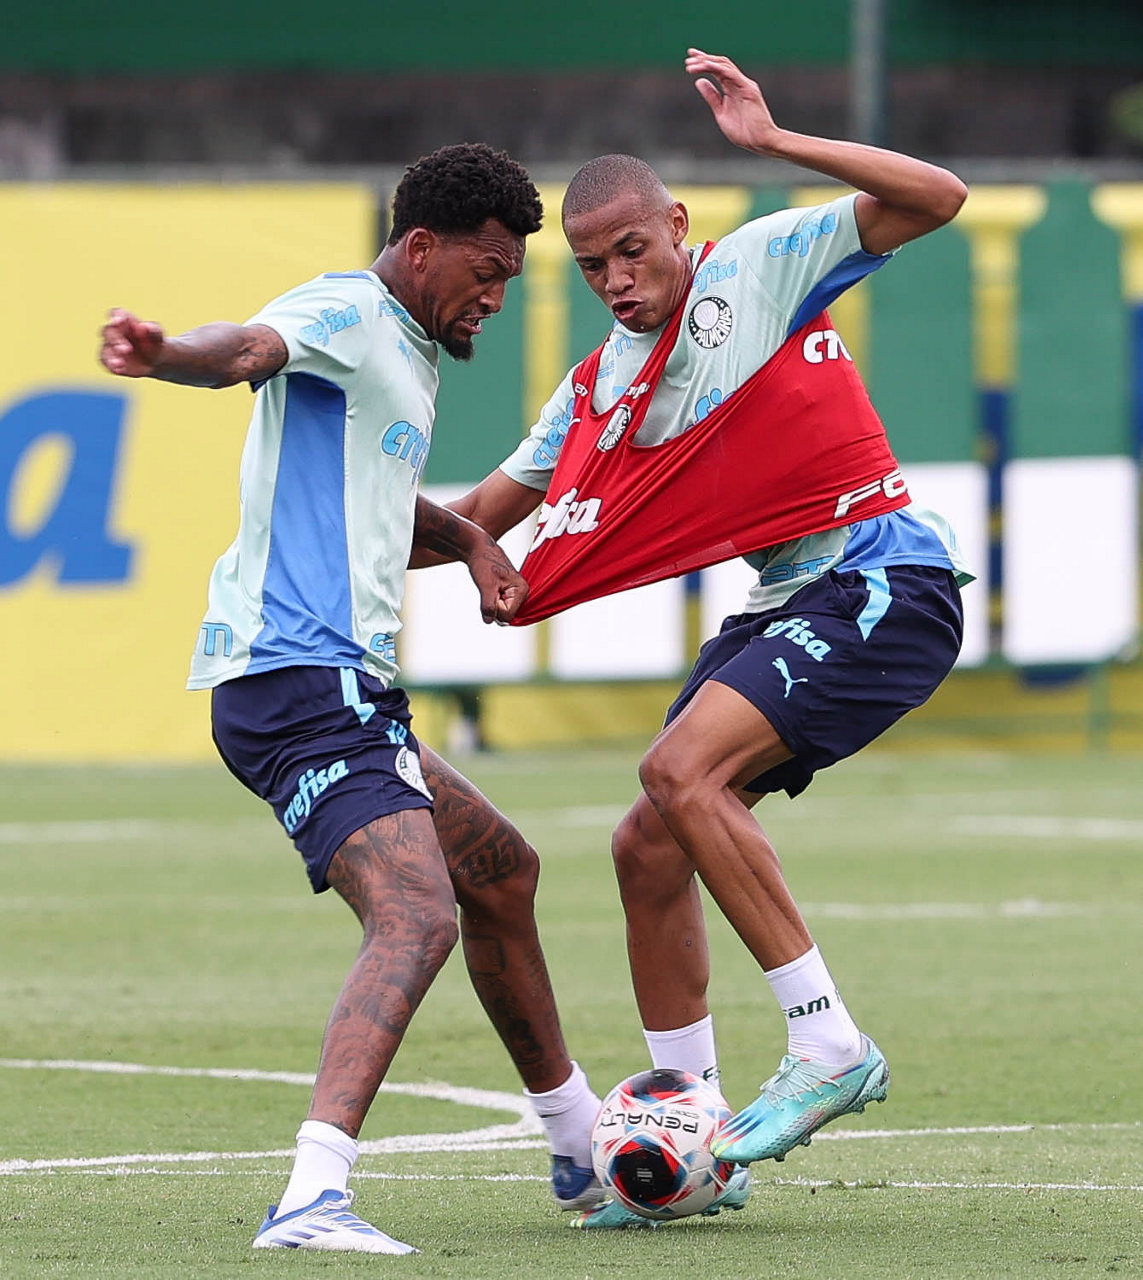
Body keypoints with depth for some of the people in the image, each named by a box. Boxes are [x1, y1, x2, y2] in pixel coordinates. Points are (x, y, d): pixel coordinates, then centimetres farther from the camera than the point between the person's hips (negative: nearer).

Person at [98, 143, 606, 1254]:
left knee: (501, 872, 25)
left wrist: (471, 540, 19)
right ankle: (313, 1194, -41)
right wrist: (168, 356, -54)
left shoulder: (411, 357, 24)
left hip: (345, 689, 11)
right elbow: (251, 348, -31)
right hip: (298, 675, -11)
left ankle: (583, 1149, 41)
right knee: (420, 915, -27)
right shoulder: (346, 312, -8)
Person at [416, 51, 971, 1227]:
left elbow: (935, 198, -15)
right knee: (648, 847, 3)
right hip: (780, 603, 8)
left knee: (682, 773, -24)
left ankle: (828, 1045, -20)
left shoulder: (764, 265, -5)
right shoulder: (595, 392, 13)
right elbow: (486, 513, 23)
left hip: (883, 582, -8)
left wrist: (774, 142, -23)